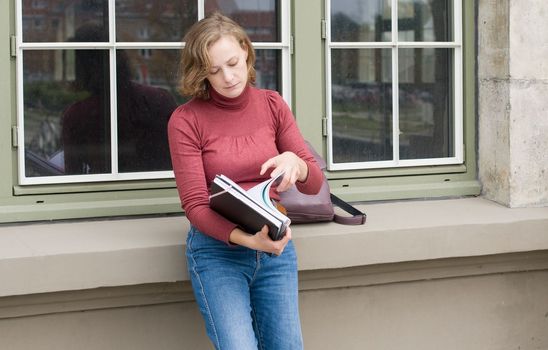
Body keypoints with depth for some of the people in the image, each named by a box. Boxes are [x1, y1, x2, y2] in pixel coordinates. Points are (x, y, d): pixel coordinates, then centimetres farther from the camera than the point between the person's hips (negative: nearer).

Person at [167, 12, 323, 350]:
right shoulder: (186, 120, -9)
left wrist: (295, 163, -21)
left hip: (275, 245, 4)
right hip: (217, 248, -4)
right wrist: (247, 239, -27)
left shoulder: (272, 105, 3)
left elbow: (315, 183, 3)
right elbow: (195, 206, -11)